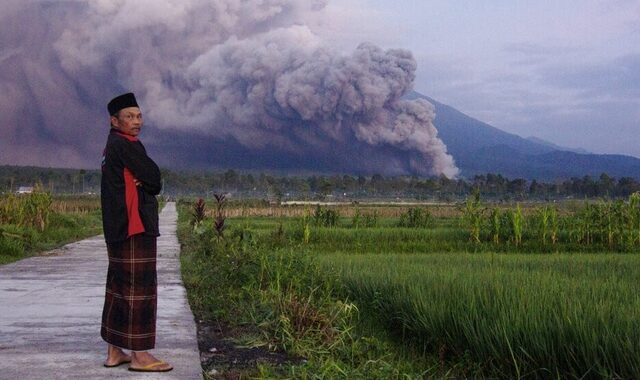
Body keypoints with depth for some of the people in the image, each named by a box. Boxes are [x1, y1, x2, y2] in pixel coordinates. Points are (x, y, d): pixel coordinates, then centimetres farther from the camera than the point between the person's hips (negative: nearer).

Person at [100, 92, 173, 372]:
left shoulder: (113, 146, 19)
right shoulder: (125, 145, -13)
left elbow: (151, 182, 16)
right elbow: (154, 178, -13)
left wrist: (142, 183, -5)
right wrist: (146, 183, 7)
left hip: (118, 228, 10)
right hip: (135, 226, -10)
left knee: (119, 286, 12)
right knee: (140, 288, -8)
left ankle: (115, 352, 18)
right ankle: (139, 355, -5)